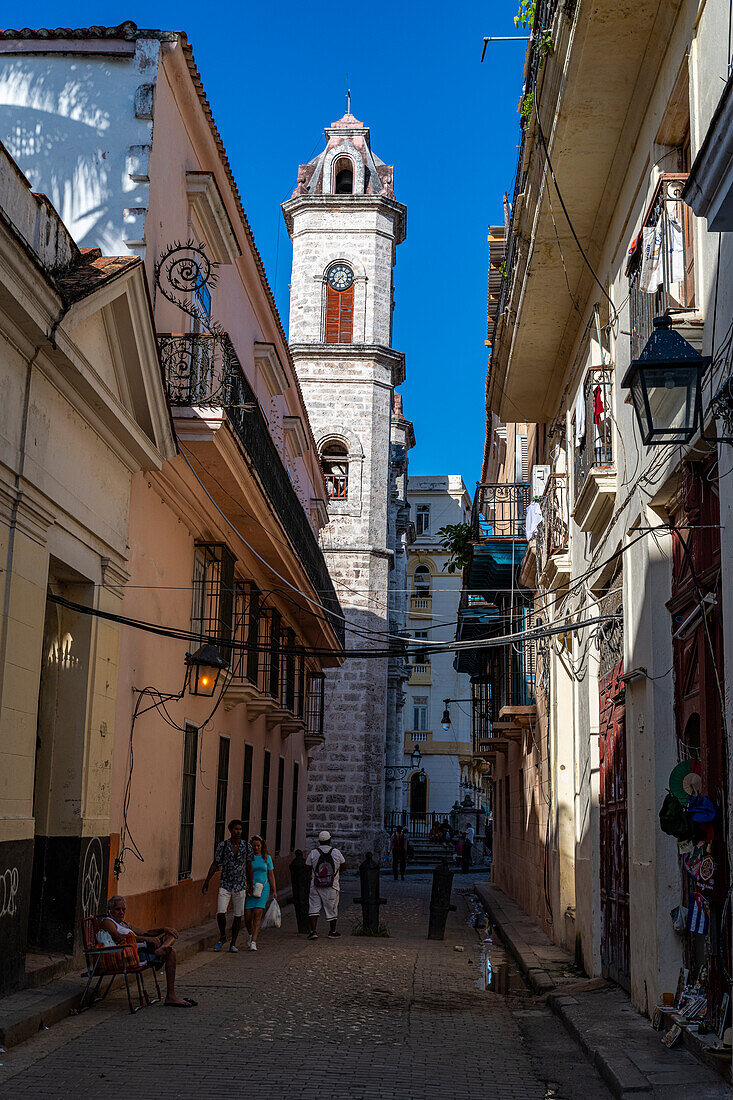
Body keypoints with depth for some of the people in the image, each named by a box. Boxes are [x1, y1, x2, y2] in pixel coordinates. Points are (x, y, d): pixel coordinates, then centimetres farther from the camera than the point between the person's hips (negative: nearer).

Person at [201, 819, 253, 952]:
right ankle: (222, 936, 14)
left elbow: (248, 867, 9)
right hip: (225, 885, -1)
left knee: (238, 915, 3)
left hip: (240, 886, 2)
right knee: (221, 913, -12)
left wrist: (251, 885, 10)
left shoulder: (246, 846, 1)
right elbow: (215, 864, 2)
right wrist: (207, 881, 0)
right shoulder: (223, 845, -3)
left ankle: (233, 943, 15)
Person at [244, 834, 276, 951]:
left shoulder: (267, 858, 7)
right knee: (248, 916, -2)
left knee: (258, 914, -14)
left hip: (263, 889, 0)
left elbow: (271, 876, 12)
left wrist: (274, 891, 8)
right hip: (249, 889, 0)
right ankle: (251, 934, 28)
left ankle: (253, 942, -15)